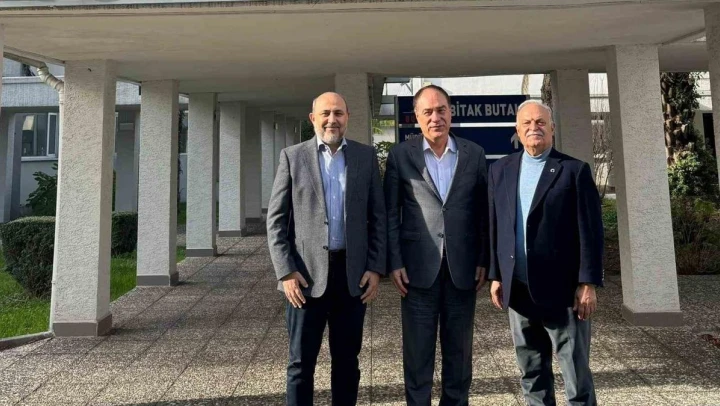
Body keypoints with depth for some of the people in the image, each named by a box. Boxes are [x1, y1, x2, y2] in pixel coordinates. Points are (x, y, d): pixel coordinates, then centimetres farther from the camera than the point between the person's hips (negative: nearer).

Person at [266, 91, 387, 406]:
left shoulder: (366, 156, 7)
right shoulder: (292, 156, 2)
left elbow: (378, 217, 6)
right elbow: (276, 220, 0)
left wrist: (376, 268, -1)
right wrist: (286, 271, -9)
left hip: (353, 273, 2)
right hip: (306, 273, -1)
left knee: (347, 360, 13)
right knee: (301, 361, 8)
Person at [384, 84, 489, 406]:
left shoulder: (474, 154, 6)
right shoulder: (401, 155, 1)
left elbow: (484, 211, 7)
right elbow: (390, 214, 0)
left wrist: (484, 260, 2)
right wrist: (394, 263, -6)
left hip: (463, 267, 2)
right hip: (418, 267, -2)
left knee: (459, 349, 14)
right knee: (417, 350, 7)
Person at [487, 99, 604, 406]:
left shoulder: (574, 170, -2)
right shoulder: (501, 170, 9)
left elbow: (591, 231, -6)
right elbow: (494, 226, 10)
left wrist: (588, 284, -10)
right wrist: (495, 276, 7)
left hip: (563, 288, -3)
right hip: (518, 289, 4)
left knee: (576, 372, 8)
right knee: (531, 371, 15)